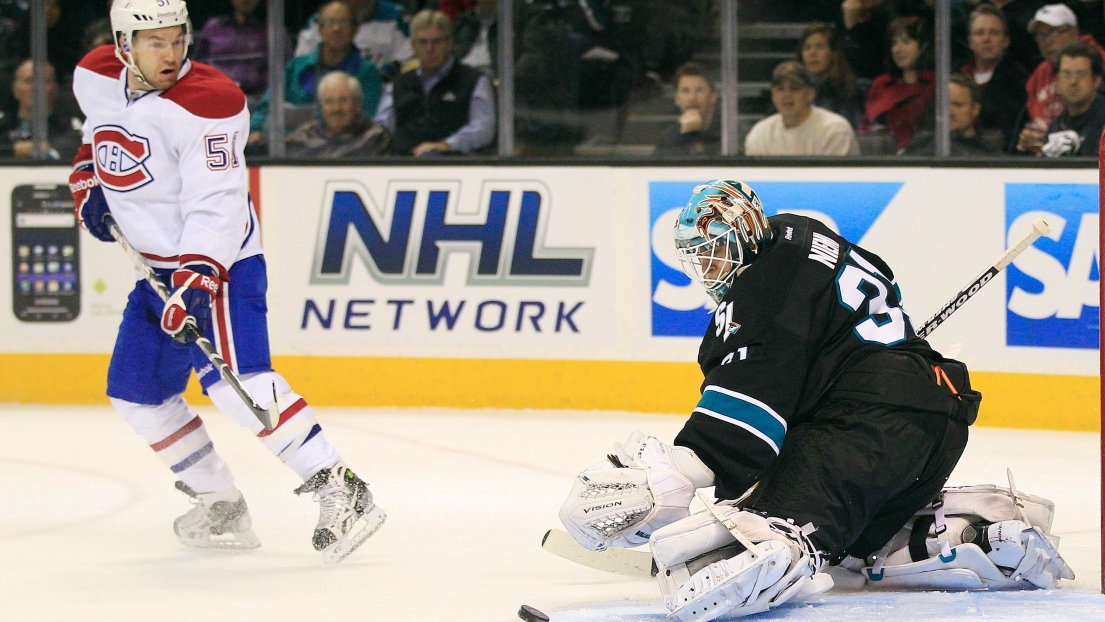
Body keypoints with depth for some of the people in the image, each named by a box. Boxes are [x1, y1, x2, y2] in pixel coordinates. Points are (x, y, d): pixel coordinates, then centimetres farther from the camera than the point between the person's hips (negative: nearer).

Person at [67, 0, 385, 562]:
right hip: (158, 266, 9)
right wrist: (88, 183, 13)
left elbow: (216, 204, -27)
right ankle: (221, 509, 21)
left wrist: (196, 280, -37)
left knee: (232, 379, -25)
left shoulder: (207, 105, -21)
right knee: (134, 392, 11)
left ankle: (339, 493, -28)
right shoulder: (95, 78, 0)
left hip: (219, 262, -8)